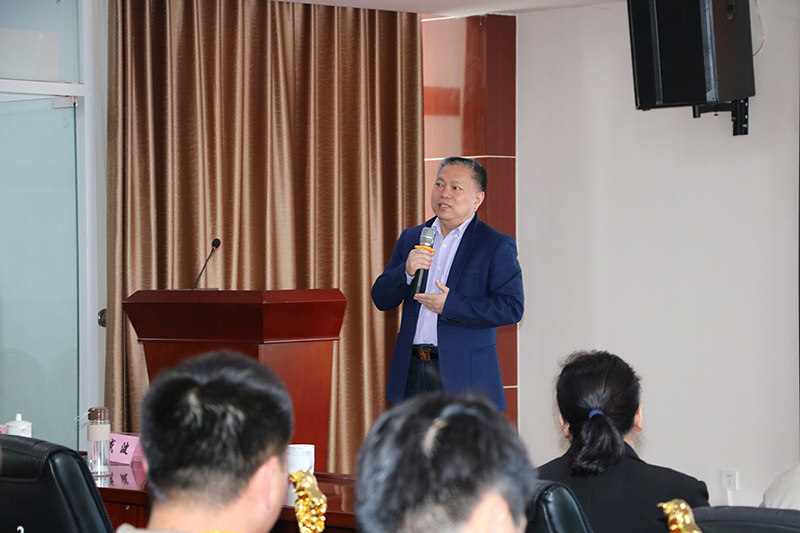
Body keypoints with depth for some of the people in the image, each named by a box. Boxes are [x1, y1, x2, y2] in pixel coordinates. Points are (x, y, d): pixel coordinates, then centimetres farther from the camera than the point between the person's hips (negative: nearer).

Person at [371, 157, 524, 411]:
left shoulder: (497, 246, -1)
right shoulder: (411, 238, 15)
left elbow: (512, 308, -11)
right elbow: (381, 299, 12)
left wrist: (450, 305, -17)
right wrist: (406, 272, -9)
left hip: (463, 374, -4)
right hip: (412, 372, 4)